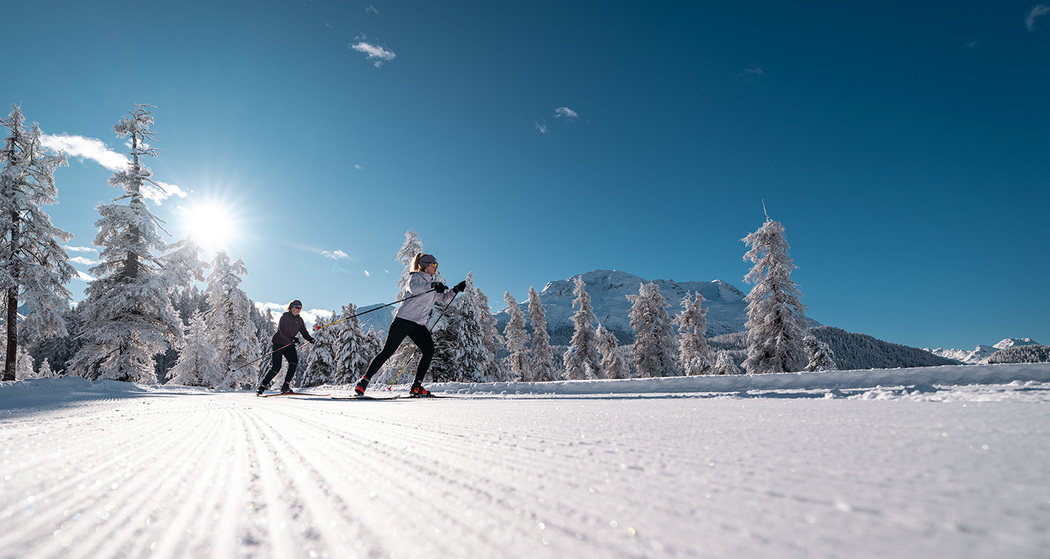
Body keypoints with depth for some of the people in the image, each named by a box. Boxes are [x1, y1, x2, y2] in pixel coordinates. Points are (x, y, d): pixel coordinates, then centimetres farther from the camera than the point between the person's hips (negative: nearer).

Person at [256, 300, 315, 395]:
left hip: (289, 344, 5)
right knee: (276, 367, -11)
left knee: (294, 362, -18)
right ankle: (263, 386, 7)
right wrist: (292, 338, -39)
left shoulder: (299, 320, 8)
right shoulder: (285, 317, -11)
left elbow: (304, 332, 6)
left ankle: (286, 386, -13)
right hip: (279, 343, -5)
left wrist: (309, 338, -15)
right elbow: (282, 331, -22)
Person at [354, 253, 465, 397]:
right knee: (388, 351, -8)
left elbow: (443, 299, 25)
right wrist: (432, 285, -41)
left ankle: (416, 387, -8)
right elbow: (413, 288, -27)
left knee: (429, 350, -12)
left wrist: (456, 290, 11)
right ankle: (364, 380, 3)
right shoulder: (416, 277, -3)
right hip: (404, 319, -6)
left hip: (419, 324, 7)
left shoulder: (433, 282, 19)